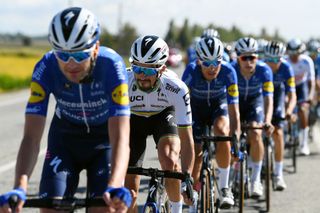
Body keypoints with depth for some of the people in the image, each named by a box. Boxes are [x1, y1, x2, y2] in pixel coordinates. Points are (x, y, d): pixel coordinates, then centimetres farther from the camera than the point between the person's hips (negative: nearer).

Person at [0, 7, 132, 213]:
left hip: (105, 137, -1)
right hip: (65, 136, 1)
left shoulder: (111, 65, -33)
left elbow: (120, 138, -39)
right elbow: (32, 136, -32)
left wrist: (115, 188, -56)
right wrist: (20, 188, -49)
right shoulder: (46, 68, -28)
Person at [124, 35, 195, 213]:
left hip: (164, 115, -1)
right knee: (129, 189, -7)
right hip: (134, 119, 1)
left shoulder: (177, 88, -35)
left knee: (170, 161, -30)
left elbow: (186, 138, -31)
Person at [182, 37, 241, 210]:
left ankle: (224, 187, -19)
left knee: (221, 132, -31)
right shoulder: (191, 71, -32)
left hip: (218, 106, -1)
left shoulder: (228, 72, -31)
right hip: (196, 107, 1)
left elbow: (233, 109, -31)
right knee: (195, 152, -9)